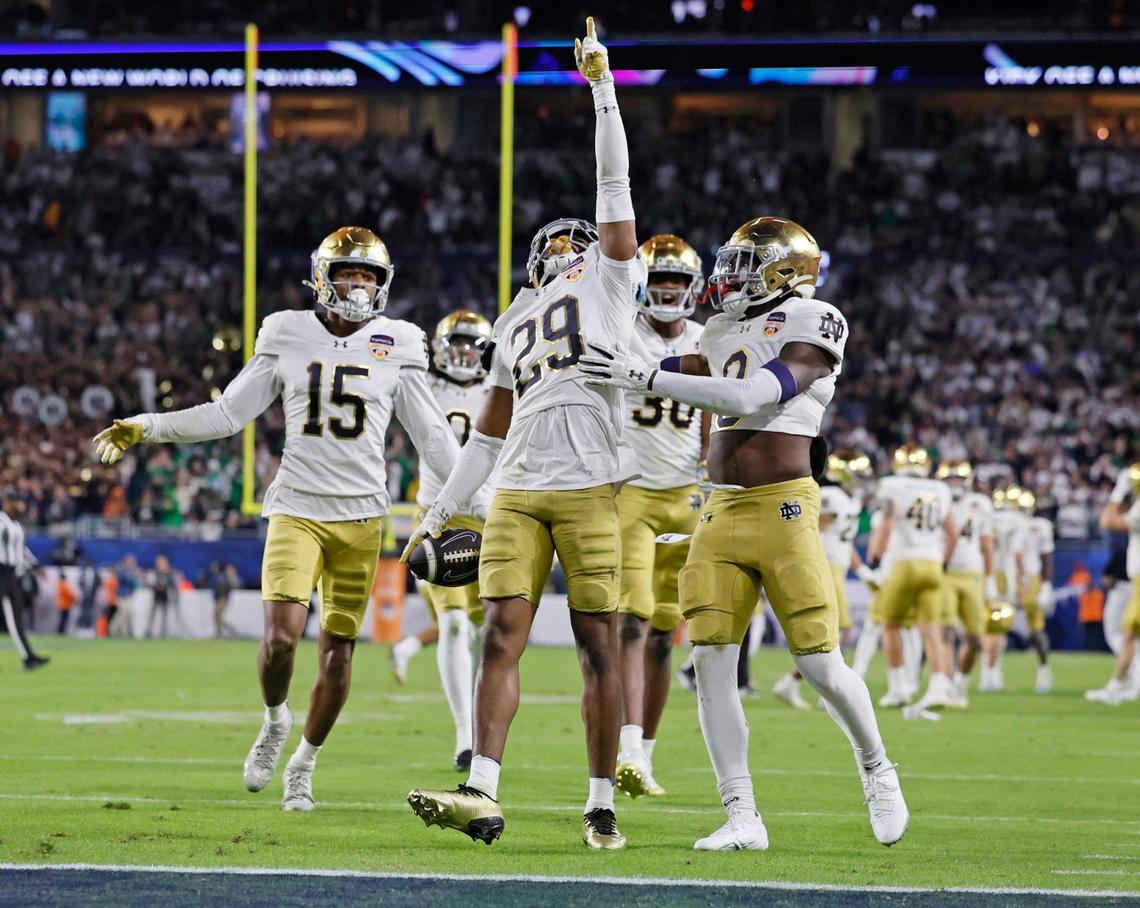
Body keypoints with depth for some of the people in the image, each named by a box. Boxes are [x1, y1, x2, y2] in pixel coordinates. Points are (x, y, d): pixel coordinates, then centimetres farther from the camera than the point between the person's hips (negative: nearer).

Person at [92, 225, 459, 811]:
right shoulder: (288, 336, 3)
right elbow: (227, 414, 7)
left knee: (338, 651, 2)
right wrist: (146, 429, 0)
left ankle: (303, 765, 19)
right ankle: (274, 720, 15)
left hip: (360, 517, 1)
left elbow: (431, 434, 9)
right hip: (296, 508, -1)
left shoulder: (395, 345, 3)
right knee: (280, 637, -16)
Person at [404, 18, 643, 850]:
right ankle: (481, 795, -13)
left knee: (599, 646, -2)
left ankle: (603, 806, 2)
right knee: (502, 636, -6)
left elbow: (616, 185, 6)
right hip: (520, 492, 5)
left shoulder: (608, 279, 11)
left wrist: (603, 86, 5)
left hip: (591, 488, -5)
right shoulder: (516, 322, 25)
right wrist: (442, 509, 23)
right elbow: (491, 432, 27)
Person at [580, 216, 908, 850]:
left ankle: (877, 771, 23)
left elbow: (752, 397, -17)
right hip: (722, 511, 6)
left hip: (783, 510, -6)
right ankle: (743, 817, -4)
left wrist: (649, 378, -19)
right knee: (712, 660, -7)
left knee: (820, 663, -5)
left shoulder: (812, 322, -6)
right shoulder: (725, 332, 17)